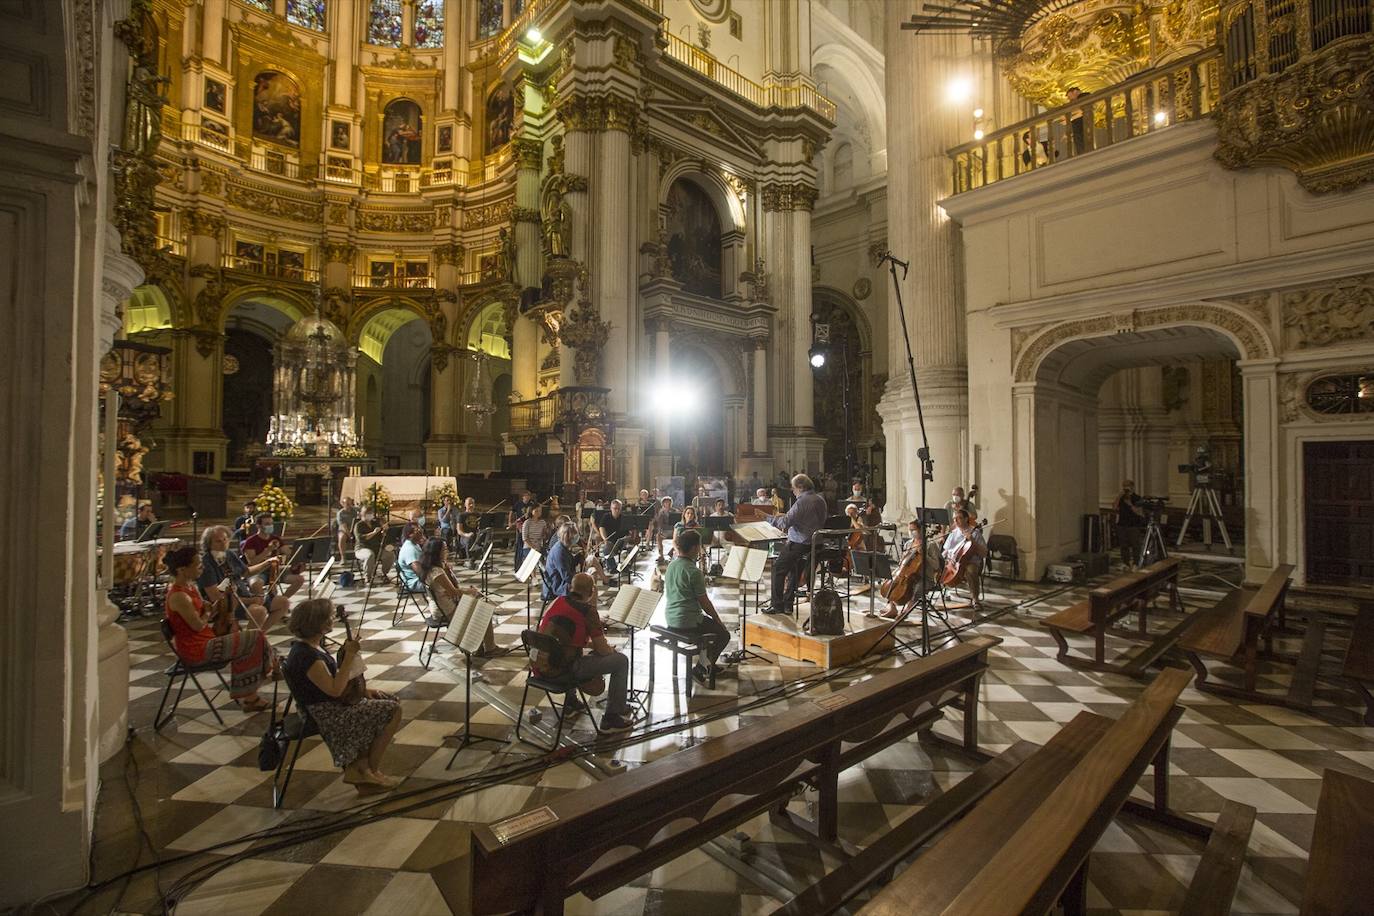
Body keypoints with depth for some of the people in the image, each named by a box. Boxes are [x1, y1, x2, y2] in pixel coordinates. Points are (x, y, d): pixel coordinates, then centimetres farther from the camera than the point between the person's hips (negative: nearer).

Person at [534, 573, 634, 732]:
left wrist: (590, 644, 20)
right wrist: (611, 649, 14)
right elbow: (603, 651, -9)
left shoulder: (556, 601, 9)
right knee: (621, 660, 1)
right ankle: (612, 718, 8)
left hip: (539, 667, 8)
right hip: (561, 670, -8)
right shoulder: (587, 610, -13)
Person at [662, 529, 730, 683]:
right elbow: (704, 601, -13)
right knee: (724, 634, 11)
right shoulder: (694, 571, -20)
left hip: (670, 618, 8)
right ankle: (700, 668, 3)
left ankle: (708, 663, 33)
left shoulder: (671, 565, 4)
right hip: (688, 622, -8)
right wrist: (718, 620, 0)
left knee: (708, 619, 31)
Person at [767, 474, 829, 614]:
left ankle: (778, 605, 5)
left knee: (778, 569, 3)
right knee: (794, 571, 19)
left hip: (799, 544, -8)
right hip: (814, 543, 8)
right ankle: (788, 604, 22)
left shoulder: (802, 502, -20)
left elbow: (785, 523, -23)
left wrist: (768, 518, -11)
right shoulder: (820, 500, 7)